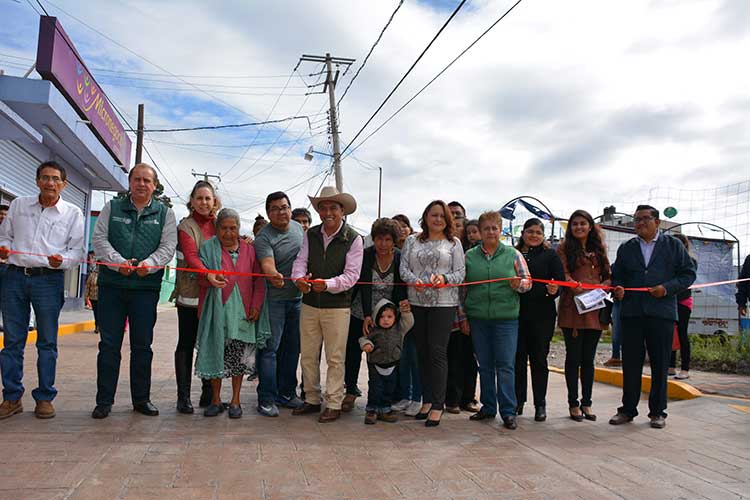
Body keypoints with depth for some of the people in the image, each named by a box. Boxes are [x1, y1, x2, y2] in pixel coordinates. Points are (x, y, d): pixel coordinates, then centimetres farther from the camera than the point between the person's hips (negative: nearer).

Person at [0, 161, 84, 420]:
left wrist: (61, 261, -18)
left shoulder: (73, 213, 4)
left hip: (49, 280, -2)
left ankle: (44, 397, 13)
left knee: (47, 342, 3)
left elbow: (78, 250, 2)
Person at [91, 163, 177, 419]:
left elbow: (168, 246, -1)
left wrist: (148, 264, -18)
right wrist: (119, 262, -14)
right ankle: (104, 400, 13)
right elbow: (99, 239, 2)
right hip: (111, 284, 0)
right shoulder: (112, 208, 10)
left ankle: (141, 398, 17)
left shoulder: (165, 213, 8)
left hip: (146, 287, 0)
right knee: (109, 343, 4)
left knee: (142, 345, 6)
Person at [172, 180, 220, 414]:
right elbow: (191, 256, -18)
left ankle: (208, 393, 17)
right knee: (186, 344, 2)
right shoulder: (186, 226, -3)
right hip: (190, 293, -4)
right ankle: (183, 396, 7)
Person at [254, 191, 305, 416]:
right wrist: (274, 276, -49)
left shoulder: (298, 227, 8)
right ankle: (266, 399, 5)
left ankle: (287, 393, 25)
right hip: (274, 299, -6)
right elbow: (267, 264, -29)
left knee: (292, 348, 12)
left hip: (297, 298, 6)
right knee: (270, 348, -4)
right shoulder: (264, 237, -13)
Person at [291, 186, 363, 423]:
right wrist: (299, 278, -24)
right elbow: (301, 260, -2)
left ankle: (334, 404, 15)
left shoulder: (354, 239, -7)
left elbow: (351, 274, -13)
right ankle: (312, 400, 28)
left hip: (337, 306, -4)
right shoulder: (310, 235, 6)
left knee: (335, 358, 4)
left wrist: (328, 284, -29)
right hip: (309, 304, 4)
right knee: (307, 355, 13)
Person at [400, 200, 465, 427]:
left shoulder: (453, 243, 5)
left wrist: (444, 278, -18)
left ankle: (437, 404, 3)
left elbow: (460, 273, 1)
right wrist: (414, 280, -15)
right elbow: (403, 268, 5)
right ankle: (427, 400, 21)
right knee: (422, 351, 9)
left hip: (443, 303, -3)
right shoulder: (412, 241, 11)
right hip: (417, 303, 3)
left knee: (437, 352, -6)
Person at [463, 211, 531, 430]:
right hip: (478, 318, 2)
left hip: (506, 318, -2)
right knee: (484, 365, 10)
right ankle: (488, 407, 22)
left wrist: (518, 284, -14)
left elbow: (528, 282, 8)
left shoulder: (513, 254, 5)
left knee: (505, 365, -2)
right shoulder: (469, 256, 8)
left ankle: (508, 412, 5)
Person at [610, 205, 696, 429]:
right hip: (631, 313, 2)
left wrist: (667, 288, -11)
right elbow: (617, 276, 16)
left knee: (660, 364, 5)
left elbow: (688, 273, 4)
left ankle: (658, 412, 17)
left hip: (662, 312, -2)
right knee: (630, 364, 5)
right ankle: (628, 409, 15)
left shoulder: (673, 245, 8)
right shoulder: (626, 248, 15)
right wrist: (618, 289, -6)